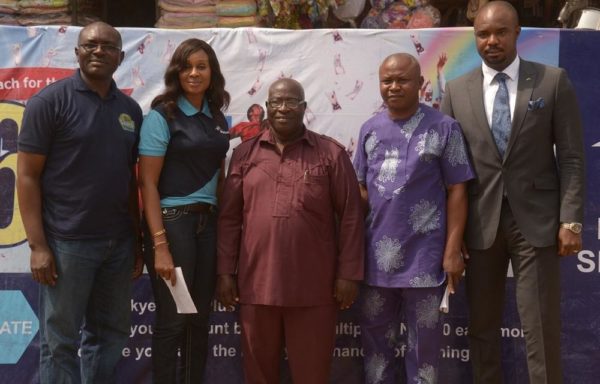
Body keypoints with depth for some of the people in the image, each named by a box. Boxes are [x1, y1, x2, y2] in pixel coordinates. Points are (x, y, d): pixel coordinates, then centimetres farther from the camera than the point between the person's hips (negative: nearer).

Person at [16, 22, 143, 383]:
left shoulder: (130, 109, 10)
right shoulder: (49, 102, -5)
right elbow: (27, 176, -7)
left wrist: (138, 240, 11)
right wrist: (38, 245, -13)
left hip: (119, 243, 5)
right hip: (67, 242, -5)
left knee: (111, 334, 14)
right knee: (61, 341, 3)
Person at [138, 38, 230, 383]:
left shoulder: (217, 118, 11)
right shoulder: (162, 115, -6)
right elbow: (147, 182, -11)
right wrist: (160, 244, -17)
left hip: (209, 223, 6)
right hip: (172, 221, -5)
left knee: (200, 318, 12)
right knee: (172, 319, 1)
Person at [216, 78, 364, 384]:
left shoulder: (331, 153, 3)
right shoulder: (244, 154, 9)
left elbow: (350, 217, 1)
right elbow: (229, 218, 9)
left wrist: (349, 274, -3)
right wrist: (225, 271, 3)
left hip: (314, 288, -2)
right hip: (256, 284, 2)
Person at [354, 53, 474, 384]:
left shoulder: (444, 128, -5)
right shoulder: (370, 130, 7)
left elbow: (456, 191, -5)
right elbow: (362, 188, 11)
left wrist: (452, 250, -9)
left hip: (424, 254, -4)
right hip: (378, 254, 4)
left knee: (424, 339, 9)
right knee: (375, 336, 15)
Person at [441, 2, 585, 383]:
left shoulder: (554, 81, 0)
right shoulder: (457, 90, 6)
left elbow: (572, 157, -1)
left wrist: (571, 220, -8)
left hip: (536, 219, -2)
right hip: (481, 222, 3)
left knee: (542, 330, 1)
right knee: (482, 327, 12)